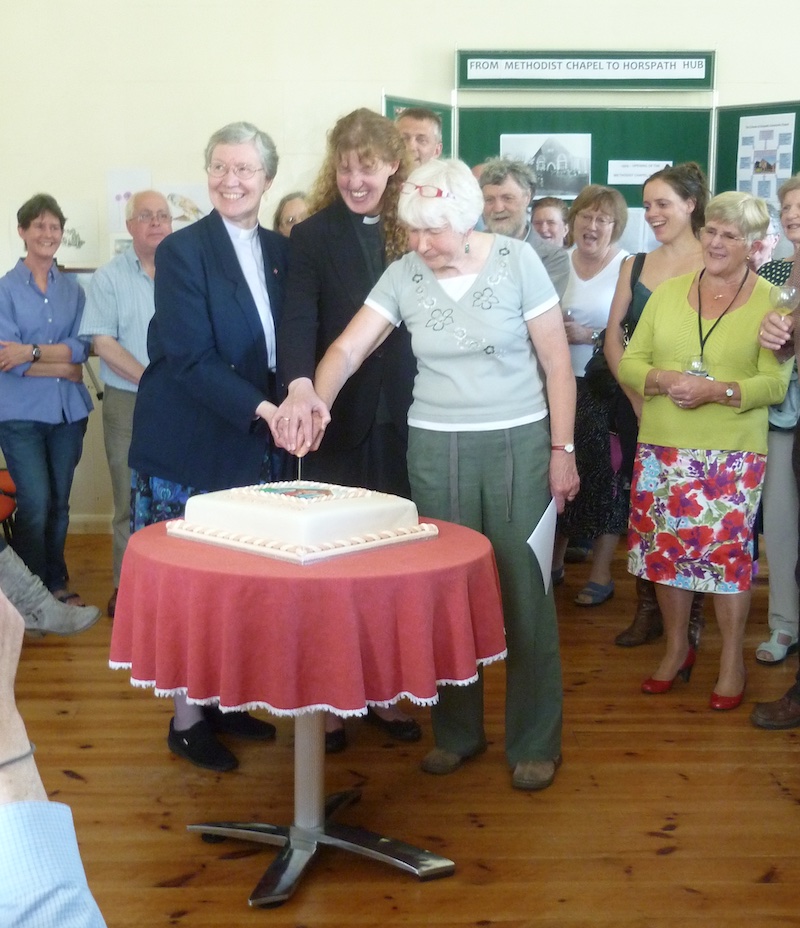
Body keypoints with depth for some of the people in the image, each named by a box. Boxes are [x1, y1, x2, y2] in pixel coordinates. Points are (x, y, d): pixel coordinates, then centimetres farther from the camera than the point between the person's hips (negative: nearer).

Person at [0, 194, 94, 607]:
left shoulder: (73, 290, 8)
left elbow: (82, 347, -4)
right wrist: (64, 367, -10)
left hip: (69, 410, 3)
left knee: (59, 503, 11)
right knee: (35, 504, -6)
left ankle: (56, 584, 25)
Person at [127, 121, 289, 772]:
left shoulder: (279, 251, 9)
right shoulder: (182, 250, -9)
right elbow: (190, 359, -16)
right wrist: (261, 409, -25)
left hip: (258, 444, 6)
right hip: (191, 446, -5)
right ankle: (188, 717, 15)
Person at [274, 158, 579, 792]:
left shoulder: (517, 261, -6)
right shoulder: (404, 276, 0)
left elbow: (557, 361, -3)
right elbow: (348, 348, -6)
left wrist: (562, 449, -6)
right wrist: (318, 397, -27)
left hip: (518, 443, -2)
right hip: (436, 447, 3)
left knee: (525, 591, 1)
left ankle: (535, 741, 16)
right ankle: (458, 731, 25)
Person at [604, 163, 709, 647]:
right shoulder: (635, 266, 10)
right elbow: (614, 336, 7)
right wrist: (638, 395, -5)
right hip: (639, 407, 4)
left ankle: (691, 615, 13)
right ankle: (649, 609, 18)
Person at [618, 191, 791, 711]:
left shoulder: (770, 303, -2)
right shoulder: (668, 292, 8)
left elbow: (775, 384, -10)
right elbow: (631, 362, 5)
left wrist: (716, 390, -24)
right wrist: (664, 380, -15)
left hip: (733, 454, -3)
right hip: (663, 449, 3)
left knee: (728, 551, 2)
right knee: (665, 547, 10)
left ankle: (732, 662, 20)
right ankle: (677, 648, 29)